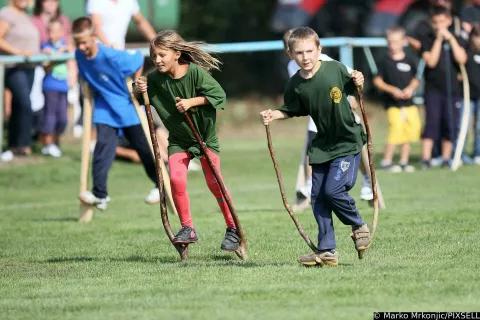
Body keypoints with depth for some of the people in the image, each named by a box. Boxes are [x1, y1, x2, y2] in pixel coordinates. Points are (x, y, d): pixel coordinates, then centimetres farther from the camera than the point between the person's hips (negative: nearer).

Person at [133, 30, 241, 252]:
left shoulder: (196, 73, -20)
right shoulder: (154, 79, -10)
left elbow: (219, 95, -17)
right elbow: (137, 100, 1)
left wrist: (192, 102, -26)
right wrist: (138, 91, -21)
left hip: (205, 135, -3)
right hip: (178, 139, 3)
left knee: (214, 182, -5)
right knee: (176, 178, -16)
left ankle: (233, 229, 9)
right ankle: (187, 228, -2)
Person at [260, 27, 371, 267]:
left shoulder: (335, 69, -13)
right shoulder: (295, 85, -6)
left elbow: (351, 89, 5)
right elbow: (291, 110, 10)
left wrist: (358, 83, -16)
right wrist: (272, 115, -8)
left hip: (348, 141, -4)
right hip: (322, 144, 4)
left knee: (333, 189, -16)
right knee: (318, 197, 3)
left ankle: (359, 226, 11)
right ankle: (326, 251, 10)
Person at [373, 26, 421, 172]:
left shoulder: (409, 60, 6)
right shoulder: (386, 61, -2)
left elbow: (416, 79, 13)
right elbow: (377, 81, -2)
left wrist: (411, 88, -7)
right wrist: (392, 90, -13)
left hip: (409, 102, 4)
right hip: (393, 104, -4)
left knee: (410, 131, 6)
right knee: (396, 130, -14)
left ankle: (404, 161, 18)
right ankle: (387, 161, -3)